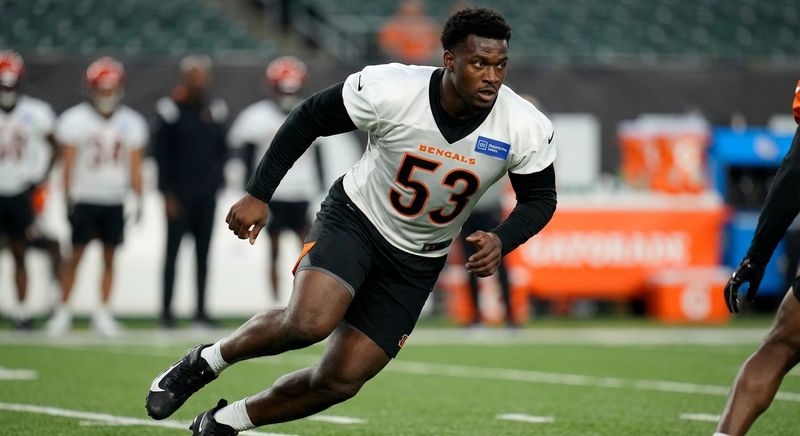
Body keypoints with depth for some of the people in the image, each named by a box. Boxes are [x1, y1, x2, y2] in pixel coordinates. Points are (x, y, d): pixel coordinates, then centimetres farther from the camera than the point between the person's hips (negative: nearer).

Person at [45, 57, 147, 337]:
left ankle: (103, 313, 9)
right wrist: (68, 198, -11)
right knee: (77, 254, -4)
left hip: (115, 201, 3)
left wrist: (139, 200, 2)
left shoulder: (131, 123, 6)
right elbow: (68, 163, -5)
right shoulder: (75, 120, -5)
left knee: (109, 258, 4)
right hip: (85, 198, -3)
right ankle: (63, 311, 1)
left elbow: (135, 166, 8)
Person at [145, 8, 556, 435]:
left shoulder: (525, 128, -19)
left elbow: (540, 198, -2)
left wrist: (501, 241, -22)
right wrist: (258, 194, -10)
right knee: (308, 322, -31)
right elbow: (310, 118, -9)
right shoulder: (389, 91, -25)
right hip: (353, 218, -3)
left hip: (416, 261, 3)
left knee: (341, 379, -3)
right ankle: (207, 361, -2)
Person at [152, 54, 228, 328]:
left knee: (203, 252, 6)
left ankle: (201, 310, 10)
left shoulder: (215, 110, 10)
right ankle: (166, 310, 0)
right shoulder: (171, 110, -6)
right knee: (173, 250, -3)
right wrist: (168, 193, -10)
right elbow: (161, 154, -6)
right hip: (179, 193, -5)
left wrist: (215, 181, 5)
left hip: (206, 194, 5)